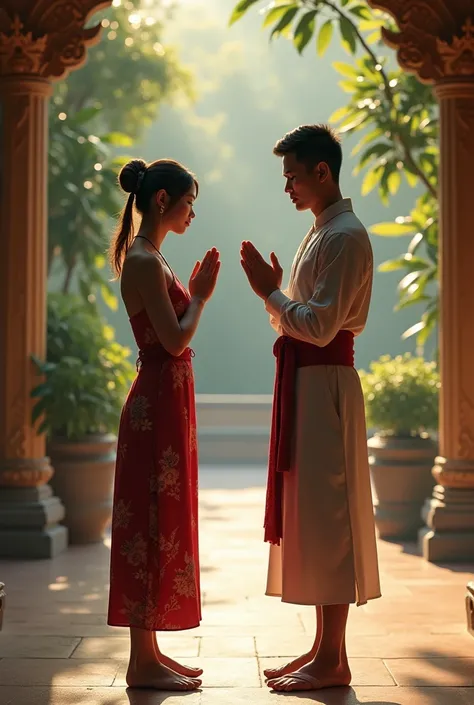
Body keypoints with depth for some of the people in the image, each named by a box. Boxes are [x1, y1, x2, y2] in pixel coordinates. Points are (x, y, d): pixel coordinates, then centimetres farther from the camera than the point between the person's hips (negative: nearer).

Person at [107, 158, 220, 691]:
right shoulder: (143, 261, -14)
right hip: (159, 401, -10)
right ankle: (142, 661, 1)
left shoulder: (149, 258, 17)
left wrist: (194, 292, 12)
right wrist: (201, 295, -6)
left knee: (161, 523, 12)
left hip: (166, 400, 10)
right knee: (152, 524, -6)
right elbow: (175, 340, -19)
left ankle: (150, 653, 18)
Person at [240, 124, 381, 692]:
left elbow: (320, 325, -20)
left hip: (325, 383, -10)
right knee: (310, 513, 12)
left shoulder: (346, 236, -12)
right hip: (304, 382, 10)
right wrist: (273, 290, 5)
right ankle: (323, 647, 20)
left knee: (324, 515, -6)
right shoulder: (321, 233, 18)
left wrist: (269, 292, -11)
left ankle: (332, 662, 0)